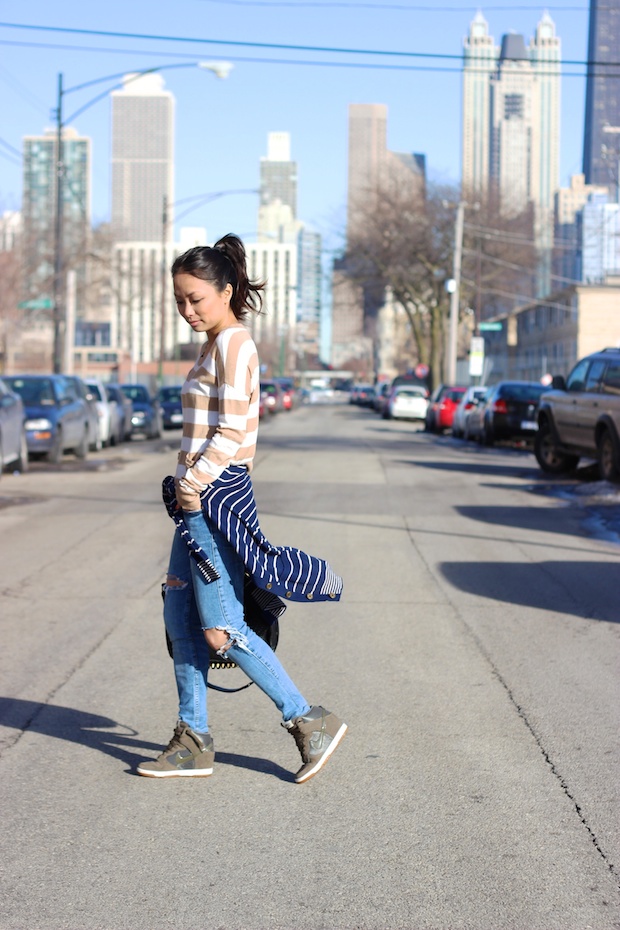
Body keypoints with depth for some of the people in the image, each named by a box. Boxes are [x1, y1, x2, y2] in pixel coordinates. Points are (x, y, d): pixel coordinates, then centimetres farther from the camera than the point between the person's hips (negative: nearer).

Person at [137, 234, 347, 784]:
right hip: (199, 495, 10)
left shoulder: (233, 343, -12)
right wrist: (189, 484, 17)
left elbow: (231, 432, -18)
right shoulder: (219, 344, 18)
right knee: (181, 619, 9)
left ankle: (309, 721, 2)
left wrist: (194, 483, -13)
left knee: (221, 627, -7)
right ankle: (193, 742, 15)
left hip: (214, 495, -10)